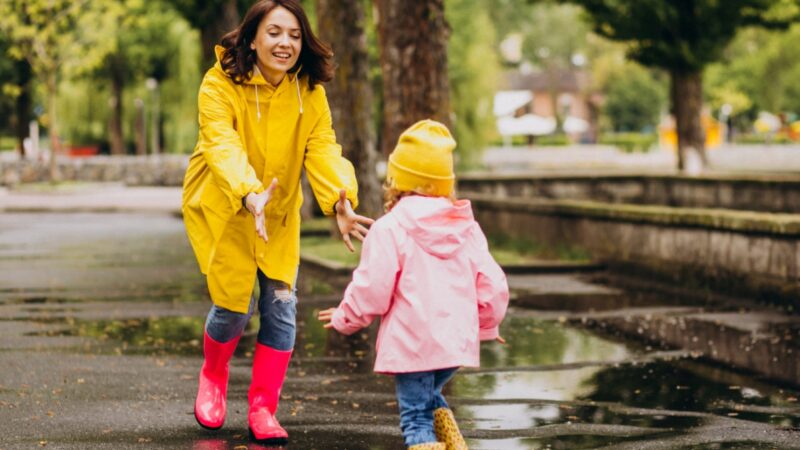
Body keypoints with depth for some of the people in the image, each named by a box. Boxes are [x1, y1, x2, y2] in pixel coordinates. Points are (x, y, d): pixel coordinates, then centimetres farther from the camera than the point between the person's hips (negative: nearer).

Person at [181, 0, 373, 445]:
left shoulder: (309, 91, -11)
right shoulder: (220, 85, -23)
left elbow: (323, 147, -22)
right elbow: (223, 146, -36)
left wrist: (341, 199, -41)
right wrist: (249, 194, -56)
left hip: (279, 213, 3)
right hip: (224, 208, -3)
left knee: (281, 304, -5)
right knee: (235, 304, -6)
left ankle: (263, 410, 9)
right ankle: (213, 376, 29)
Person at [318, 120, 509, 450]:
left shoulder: (390, 228, -8)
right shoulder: (467, 227, 11)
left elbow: (371, 290, -9)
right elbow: (492, 286, 11)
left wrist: (345, 319, 11)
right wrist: (486, 325, 30)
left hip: (412, 345, -6)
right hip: (458, 342, 6)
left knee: (416, 417, 0)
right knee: (430, 398, 29)